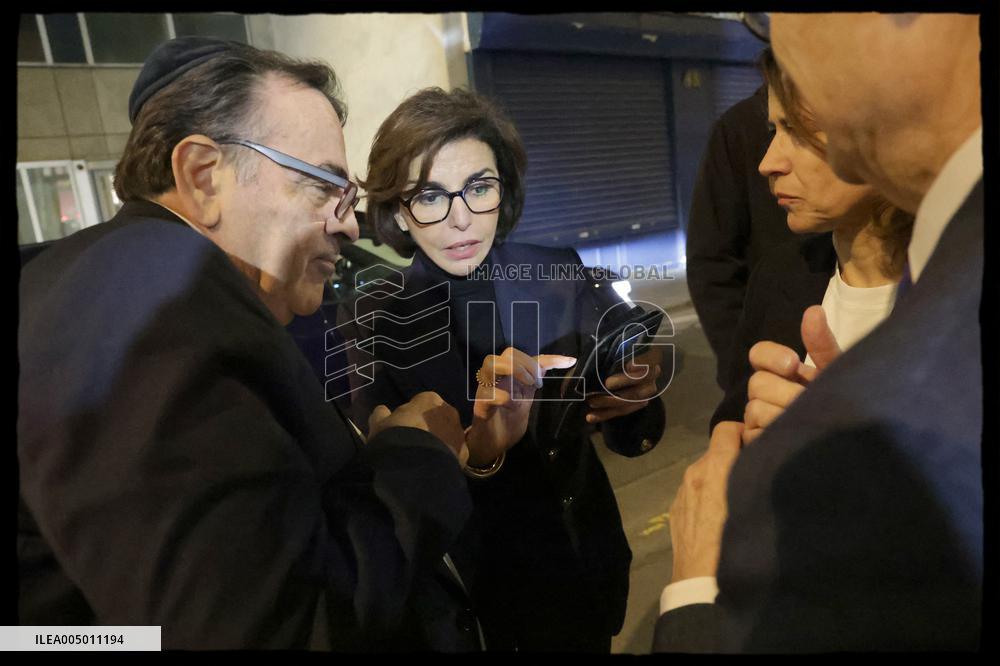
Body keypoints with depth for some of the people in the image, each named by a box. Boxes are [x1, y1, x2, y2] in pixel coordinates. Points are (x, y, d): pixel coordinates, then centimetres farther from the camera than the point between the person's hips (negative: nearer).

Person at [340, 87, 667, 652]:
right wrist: (478, 449, -37)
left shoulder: (562, 277, -14)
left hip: (582, 562, 2)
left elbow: (631, 439, -10)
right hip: (464, 587, -2)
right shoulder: (375, 323, -17)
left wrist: (637, 399, -33)